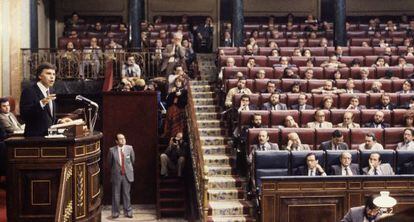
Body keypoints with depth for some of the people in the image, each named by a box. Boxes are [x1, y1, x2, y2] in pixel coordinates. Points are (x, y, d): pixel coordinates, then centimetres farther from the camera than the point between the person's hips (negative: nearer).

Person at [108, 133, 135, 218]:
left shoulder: (129, 148, -4)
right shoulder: (112, 150, -9)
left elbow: (133, 160, 10)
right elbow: (109, 163, 6)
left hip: (127, 175, 1)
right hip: (116, 175, -1)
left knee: (127, 194, 8)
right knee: (116, 194, 7)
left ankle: (128, 211, 19)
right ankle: (115, 212, 19)